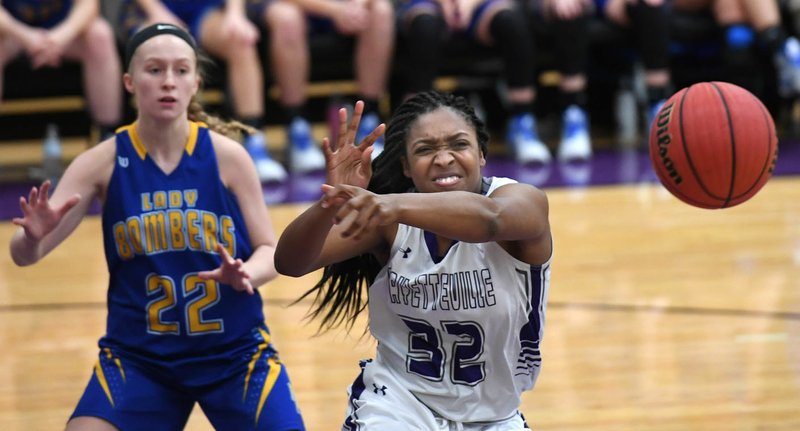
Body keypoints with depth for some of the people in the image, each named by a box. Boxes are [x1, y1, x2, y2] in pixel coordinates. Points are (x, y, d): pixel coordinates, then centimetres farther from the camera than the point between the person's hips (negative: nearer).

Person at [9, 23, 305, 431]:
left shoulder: (226, 155, -9)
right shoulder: (105, 161, -7)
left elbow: (271, 251, -2)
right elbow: (24, 255, -9)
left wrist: (245, 275, -25)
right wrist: (33, 235, -33)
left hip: (234, 353, 0)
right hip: (137, 357, 0)